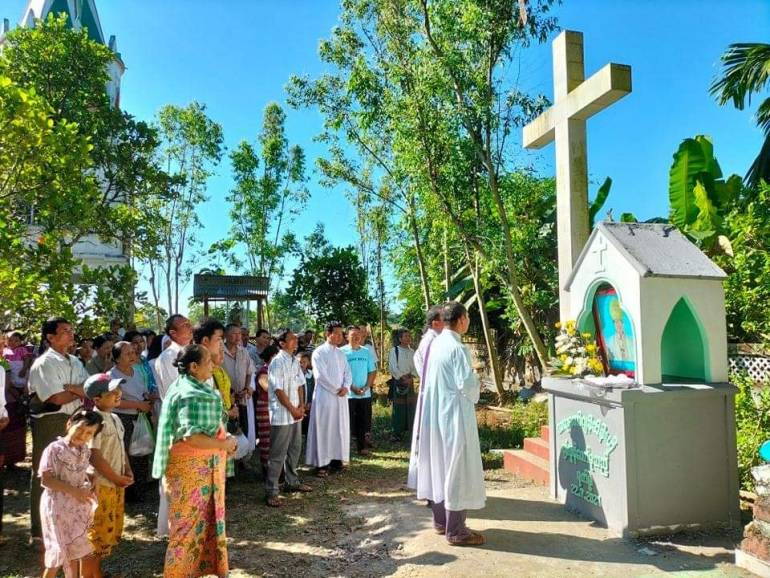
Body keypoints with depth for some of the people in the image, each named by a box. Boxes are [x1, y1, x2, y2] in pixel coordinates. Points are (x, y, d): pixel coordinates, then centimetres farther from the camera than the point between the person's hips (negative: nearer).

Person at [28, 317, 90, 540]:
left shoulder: (75, 362, 11)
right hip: (50, 423, -7)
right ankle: (40, 530, 16)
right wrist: (80, 391, -5)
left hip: (74, 421, 8)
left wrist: (73, 388, -16)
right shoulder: (44, 363, -13)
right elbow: (57, 398, -20)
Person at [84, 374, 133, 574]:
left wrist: (127, 471, 4)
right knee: (99, 530, 4)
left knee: (113, 528, 18)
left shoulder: (115, 419, 7)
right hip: (101, 484, -9)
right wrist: (117, 478, -15)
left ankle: (97, 567, 33)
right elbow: (94, 456, -23)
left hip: (117, 483, 9)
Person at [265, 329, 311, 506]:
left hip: (296, 414, 8)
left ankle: (292, 482, 33)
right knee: (278, 454, -2)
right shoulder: (277, 362, -16)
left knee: (295, 450, 18)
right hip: (282, 415, -8)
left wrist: (301, 407, -2)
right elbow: (278, 390, -17)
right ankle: (271, 491, 7)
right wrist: (293, 410, -12)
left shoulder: (295, 361, 8)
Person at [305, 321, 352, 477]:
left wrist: (345, 387, -9)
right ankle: (321, 463, 3)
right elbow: (320, 375, -14)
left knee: (340, 428, 9)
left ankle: (337, 459, 20)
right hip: (325, 396, -6)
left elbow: (347, 372, 10)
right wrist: (335, 389, -11)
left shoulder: (341, 354, 13)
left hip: (341, 396, 6)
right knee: (323, 429, -3)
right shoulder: (319, 352, -7)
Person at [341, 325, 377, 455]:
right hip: (348, 394, -4)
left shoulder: (366, 352, 7)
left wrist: (366, 387, -6)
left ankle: (363, 447, 19)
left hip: (365, 394, 4)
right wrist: (353, 388, -14)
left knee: (364, 421, 9)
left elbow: (372, 371, 8)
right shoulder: (342, 352, -5)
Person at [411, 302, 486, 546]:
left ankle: (441, 520, 27)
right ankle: (456, 530, 8)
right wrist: (475, 396, 1)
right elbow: (467, 384, -22)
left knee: (440, 465, 16)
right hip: (455, 414, -8)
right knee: (457, 469, 0)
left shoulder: (436, 343, 6)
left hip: (436, 412, 9)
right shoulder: (458, 348, -19)